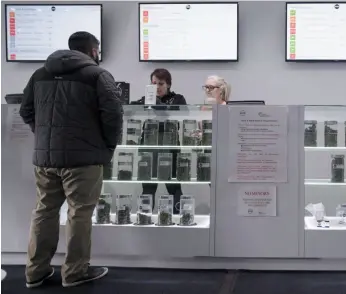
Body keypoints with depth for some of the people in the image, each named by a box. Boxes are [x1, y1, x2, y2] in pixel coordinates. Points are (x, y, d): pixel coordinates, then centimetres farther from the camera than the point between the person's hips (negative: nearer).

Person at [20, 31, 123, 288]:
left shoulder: (41, 74, 15)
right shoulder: (98, 75, -4)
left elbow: (26, 111, 17)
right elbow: (112, 113, -13)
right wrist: (109, 145, 0)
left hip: (44, 155, 6)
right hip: (82, 156, -6)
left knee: (45, 210, 14)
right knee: (80, 213, 4)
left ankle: (36, 271, 21)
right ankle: (75, 271, 11)